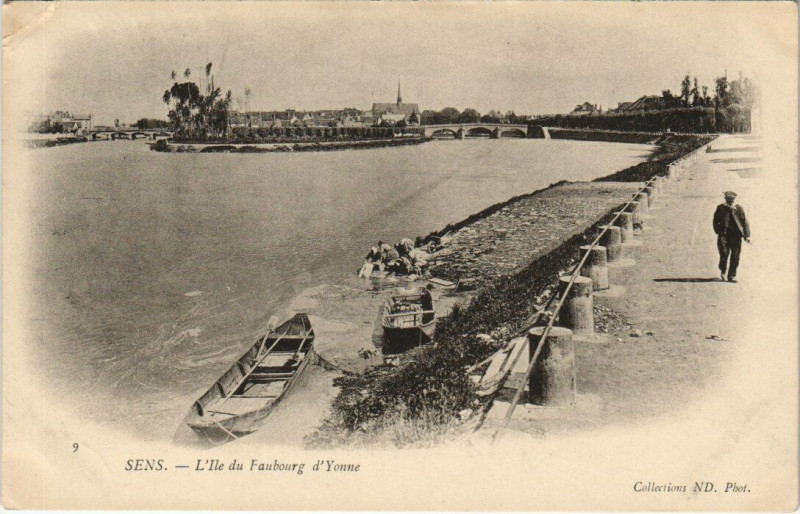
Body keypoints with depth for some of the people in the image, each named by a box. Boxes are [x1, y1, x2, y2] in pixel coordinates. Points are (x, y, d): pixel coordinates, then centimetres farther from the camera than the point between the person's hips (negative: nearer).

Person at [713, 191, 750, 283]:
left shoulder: (739, 208, 4)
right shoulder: (720, 208, 5)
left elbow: (744, 222, 4)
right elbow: (715, 221, 13)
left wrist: (747, 235, -2)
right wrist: (718, 231, 0)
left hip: (736, 235, 1)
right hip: (724, 235, -1)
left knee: (735, 256, -1)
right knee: (724, 254, -8)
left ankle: (732, 276, 9)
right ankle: (722, 272, 16)